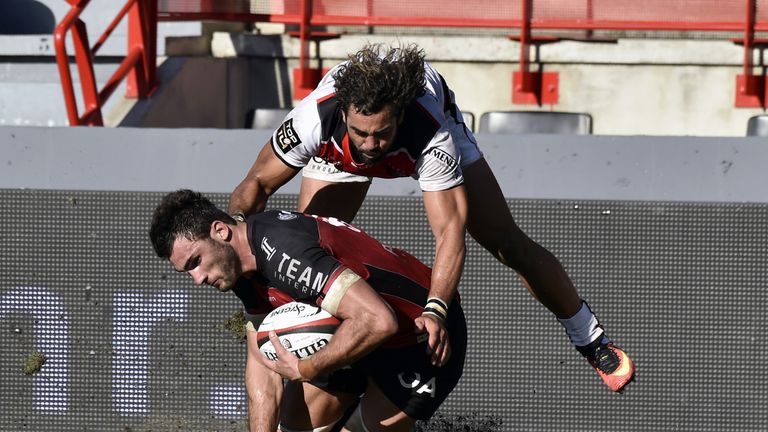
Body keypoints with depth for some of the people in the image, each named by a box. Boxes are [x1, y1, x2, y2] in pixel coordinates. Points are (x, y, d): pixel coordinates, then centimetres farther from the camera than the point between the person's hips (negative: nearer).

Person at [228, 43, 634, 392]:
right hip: (338, 157, 2)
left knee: (508, 243, -3)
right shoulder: (316, 118, -44)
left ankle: (592, 341, 15)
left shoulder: (432, 137, -47)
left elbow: (450, 229, -48)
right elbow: (257, 185, -28)